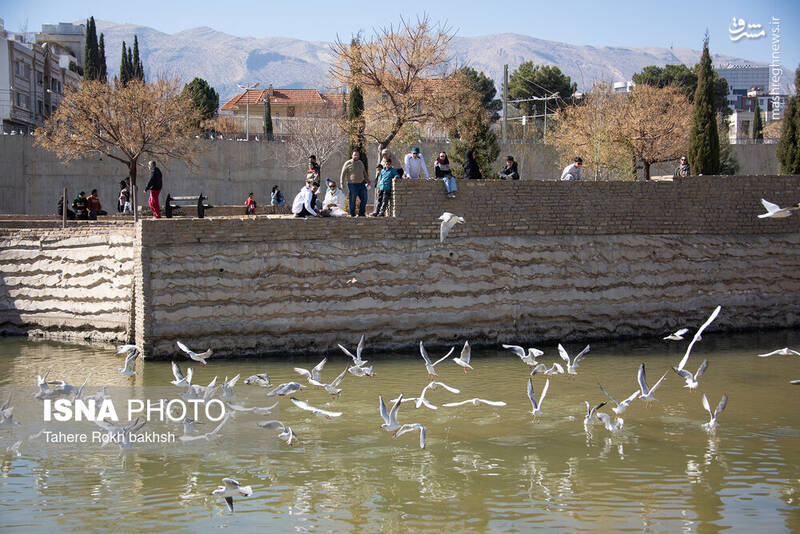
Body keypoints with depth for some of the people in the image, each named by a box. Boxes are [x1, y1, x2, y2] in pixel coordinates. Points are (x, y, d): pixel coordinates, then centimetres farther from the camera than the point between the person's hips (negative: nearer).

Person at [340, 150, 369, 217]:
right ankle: (352, 215, 8)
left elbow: (364, 173, 26)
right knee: (352, 200, -1)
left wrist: (367, 181, 27)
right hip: (352, 185, -5)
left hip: (361, 184, 5)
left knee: (364, 199, 2)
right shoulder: (348, 163, -3)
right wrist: (342, 183, -10)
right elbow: (343, 174, -2)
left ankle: (361, 214, 12)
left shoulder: (360, 163, 14)